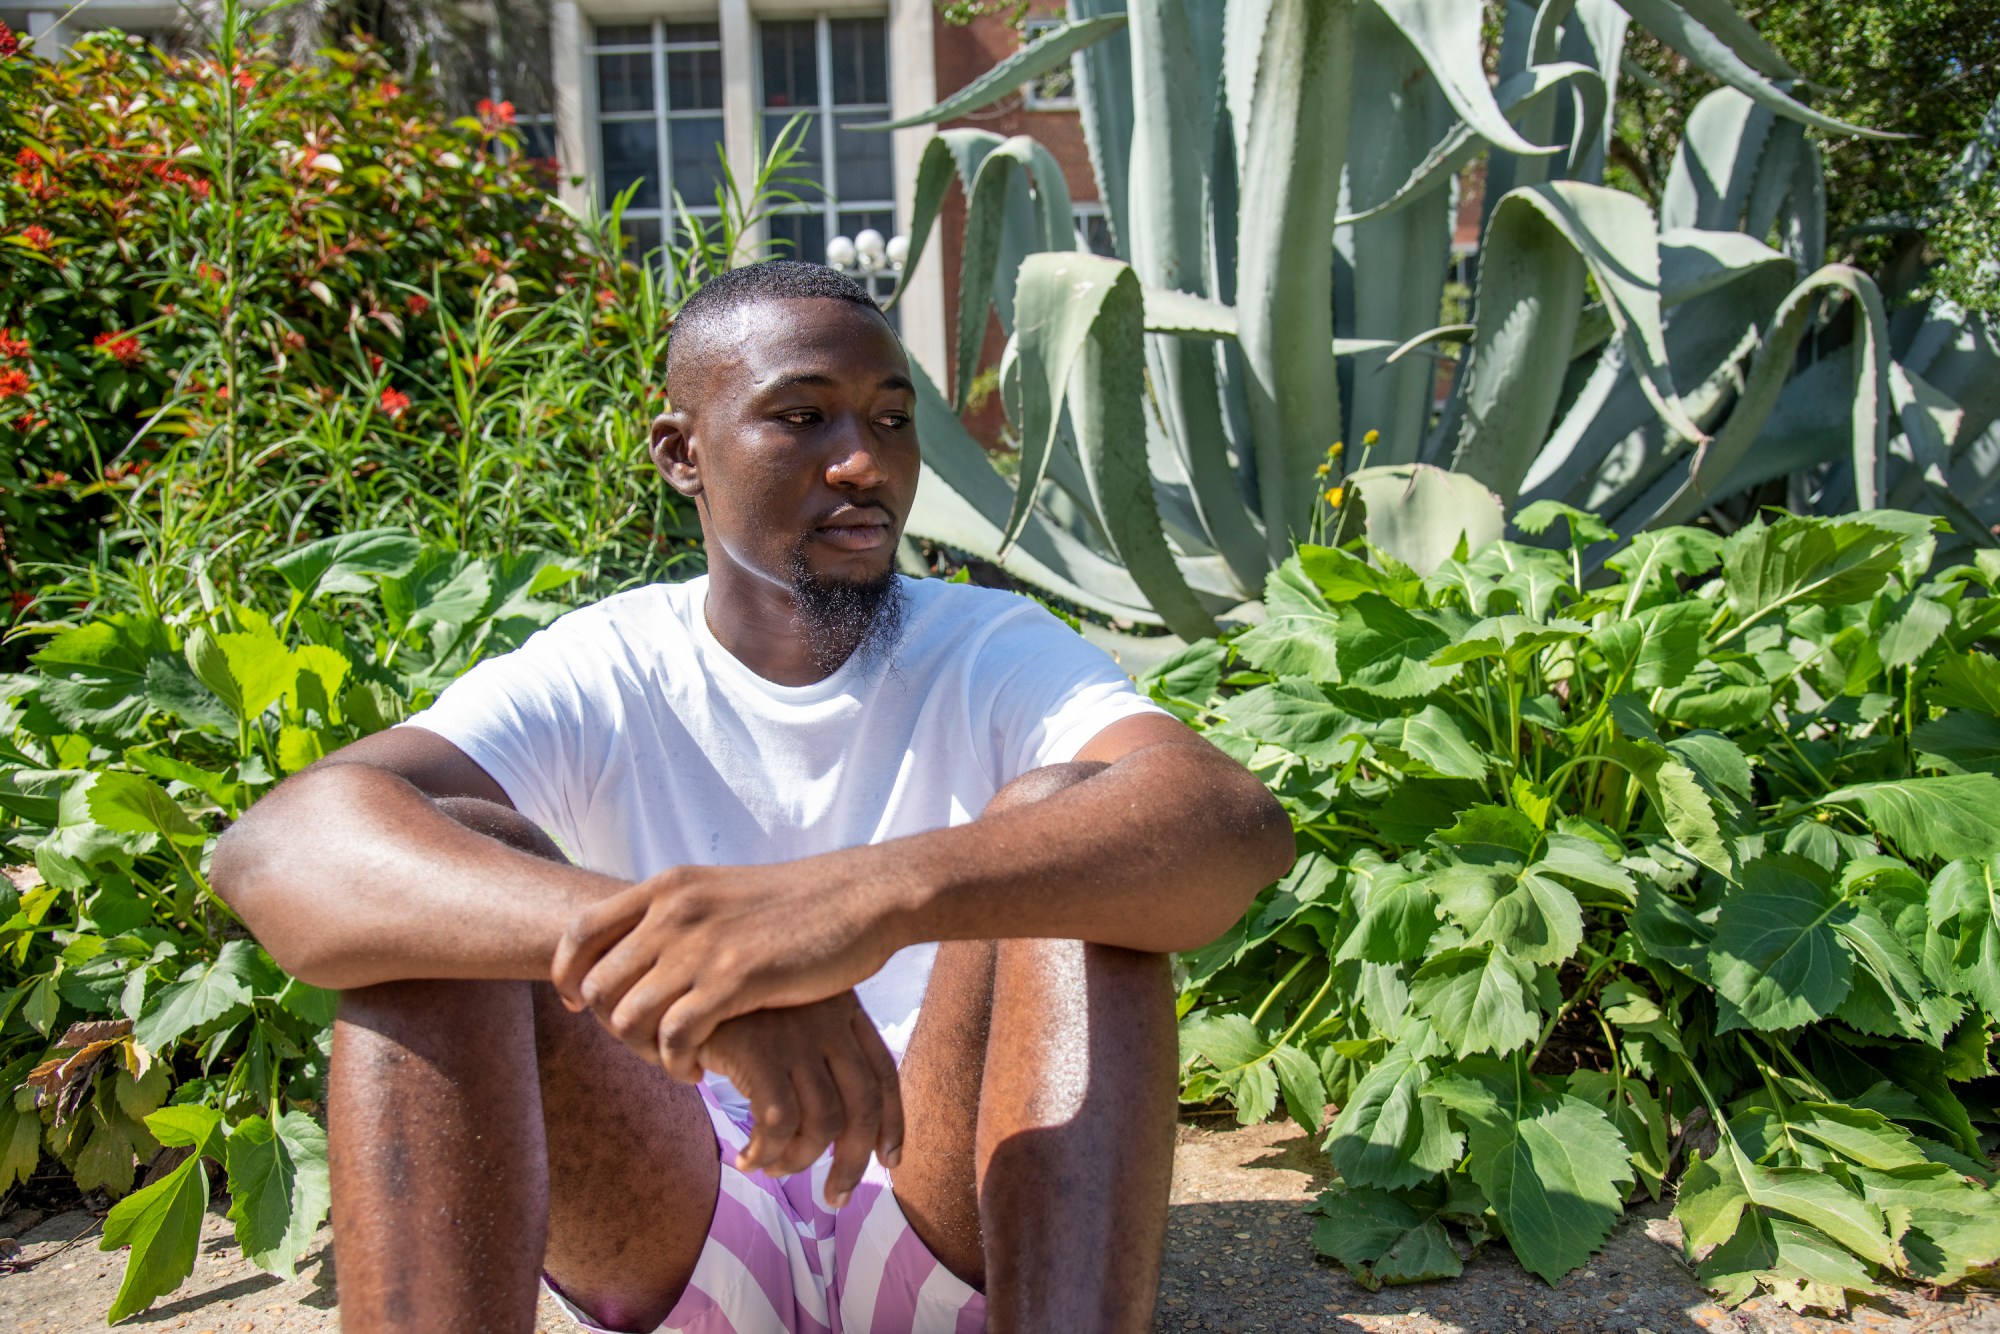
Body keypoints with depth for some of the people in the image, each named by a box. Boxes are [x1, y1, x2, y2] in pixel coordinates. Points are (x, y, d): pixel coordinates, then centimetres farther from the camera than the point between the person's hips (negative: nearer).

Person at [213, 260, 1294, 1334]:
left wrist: (881, 892, -44)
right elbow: (276, 851, -24)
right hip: (669, 1231, 1)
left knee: (1063, 814, -24)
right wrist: (673, 945, -43)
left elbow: (1239, 828, -25)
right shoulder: (594, 682, -4)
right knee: (448, 863, -20)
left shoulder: (993, 655, -4)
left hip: (958, 1204, 0)